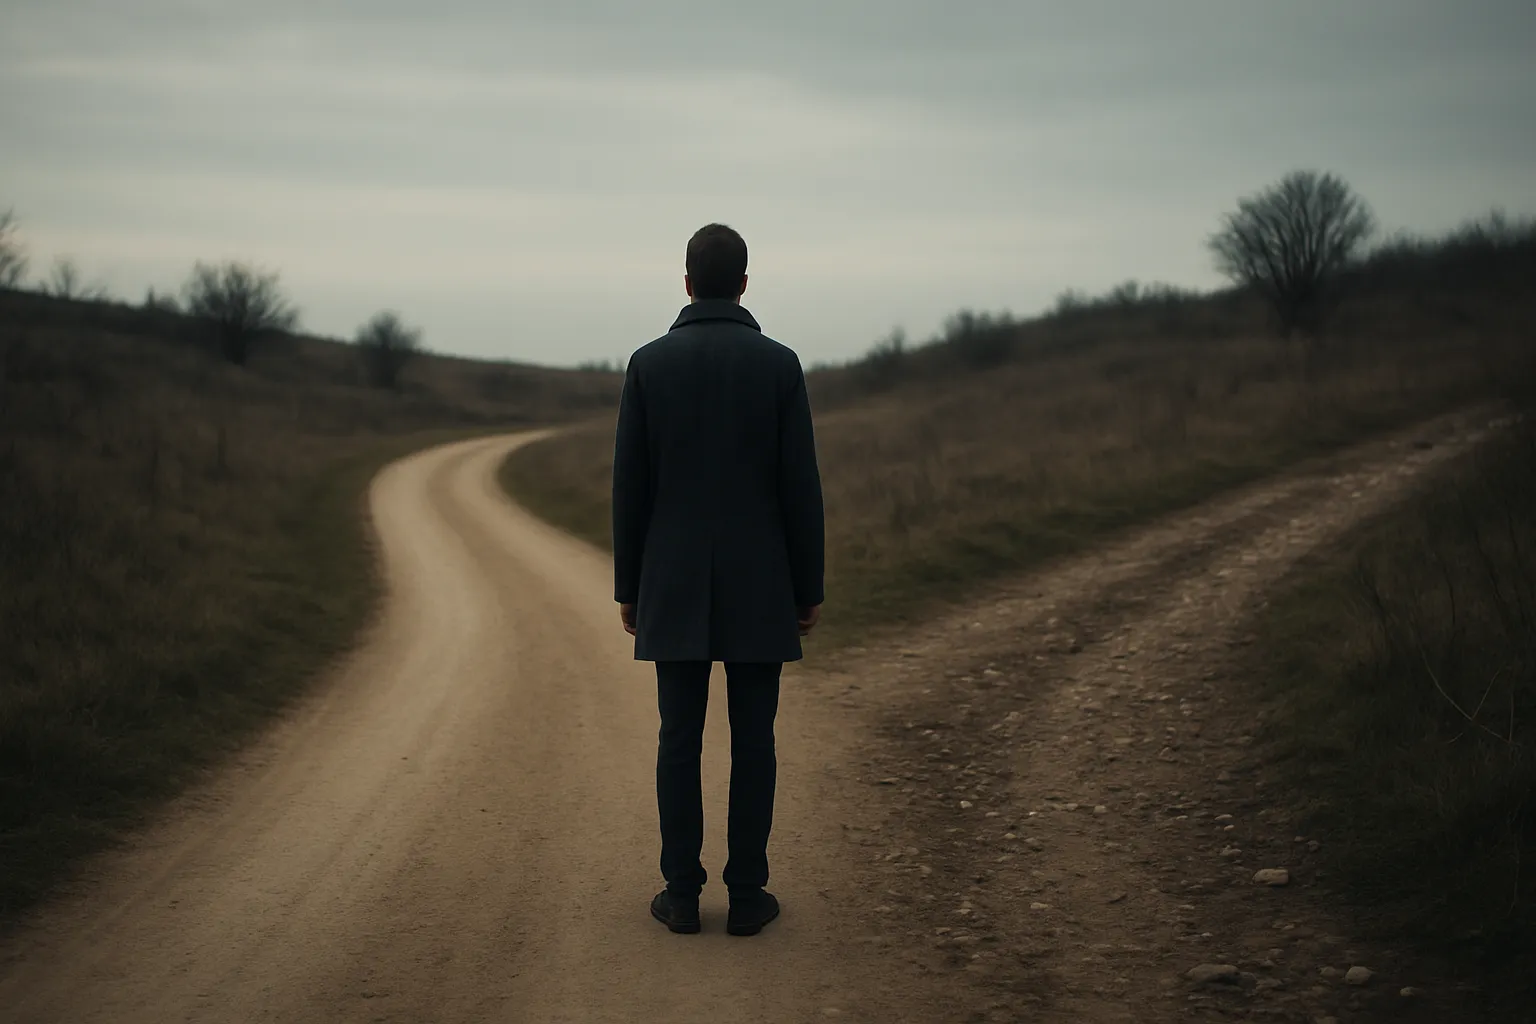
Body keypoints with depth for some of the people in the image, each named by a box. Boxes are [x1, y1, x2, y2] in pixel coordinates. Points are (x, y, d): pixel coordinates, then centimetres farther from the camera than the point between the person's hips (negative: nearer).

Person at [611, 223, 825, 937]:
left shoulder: (649, 363, -2)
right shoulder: (780, 364, -4)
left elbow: (631, 487, -1)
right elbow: (801, 489, -5)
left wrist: (627, 586, 7)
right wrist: (809, 589, 3)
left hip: (676, 586, 1)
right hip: (758, 585, -1)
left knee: (679, 739, 7)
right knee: (753, 740, 5)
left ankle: (682, 894, 10)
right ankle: (746, 895, 9)